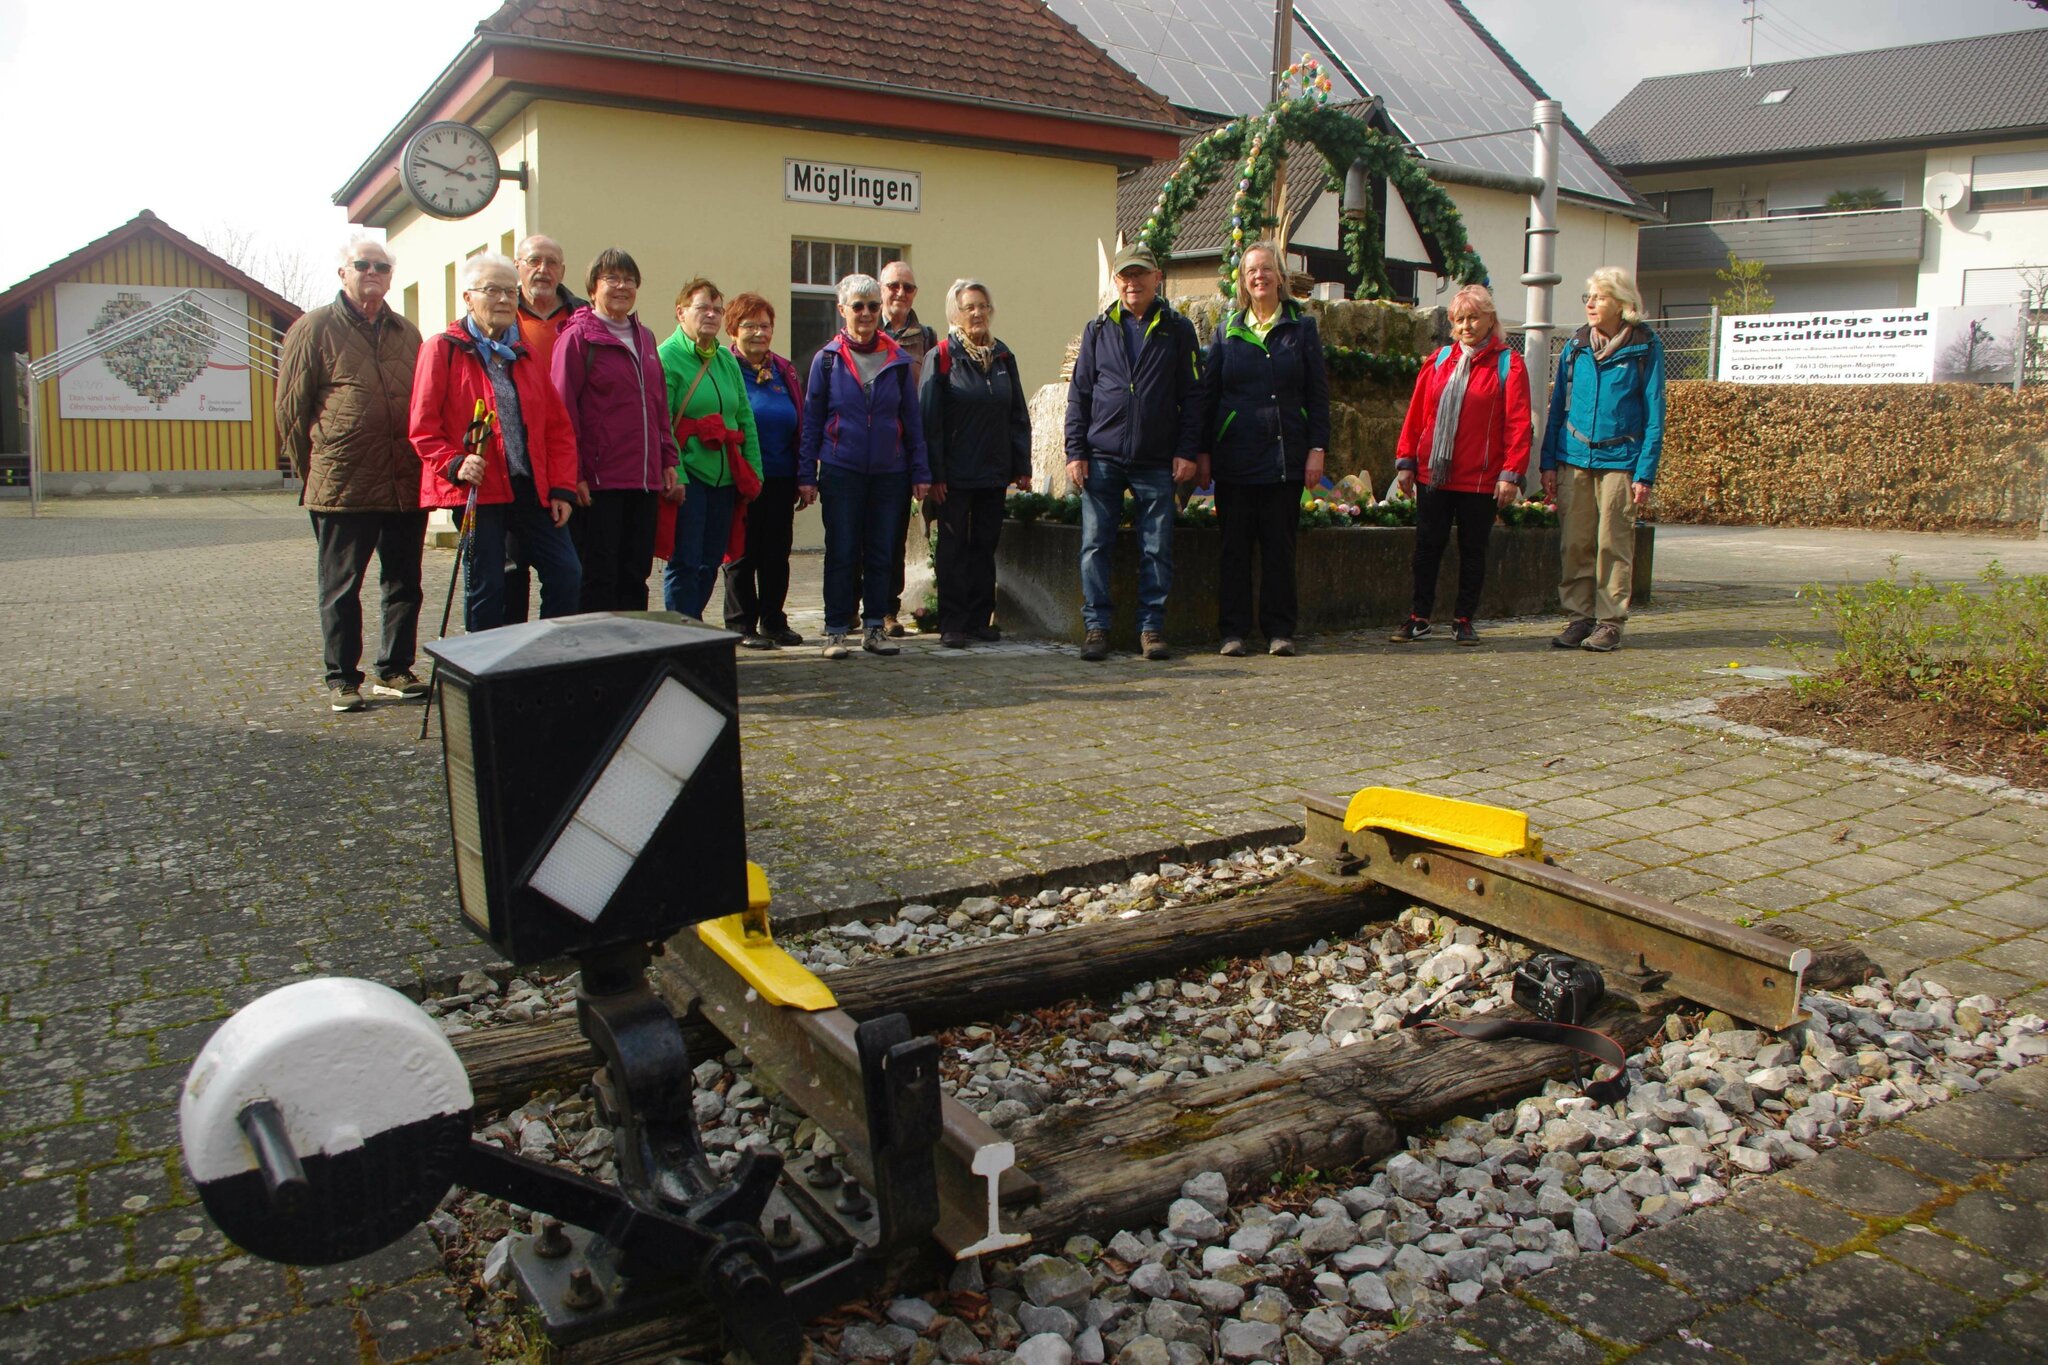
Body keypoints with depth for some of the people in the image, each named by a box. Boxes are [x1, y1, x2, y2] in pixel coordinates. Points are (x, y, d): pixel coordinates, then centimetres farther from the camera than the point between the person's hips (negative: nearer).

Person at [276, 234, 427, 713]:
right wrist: (313, 472, 0)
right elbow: (291, 407, 0)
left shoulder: (407, 334, 15)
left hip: (407, 488, 4)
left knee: (404, 584, 10)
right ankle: (342, 679, 13)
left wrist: (426, 468, 12)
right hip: (343, 489, -4)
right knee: (341, 588, 5)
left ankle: (394, 670, 22)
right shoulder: (316, 328, 1)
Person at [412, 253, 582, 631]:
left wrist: (562, 488, 3)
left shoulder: (524, 354, 15)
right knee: (486, 586, -1)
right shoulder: (443, 349, 1)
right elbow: (423, 428, -4)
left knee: (566, 574, -1)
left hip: (531, 488, 5)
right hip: (477, 490, -4)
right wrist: (455, 465, -19)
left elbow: (558, 426, 12)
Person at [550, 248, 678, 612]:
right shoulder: (578, 336, -4)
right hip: (598, 482, -6)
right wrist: (573, 473, -14)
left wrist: (668, 459, 13)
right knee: (599, 577, -2)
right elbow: (563, 410, -9)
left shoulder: (644, 337, 16)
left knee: (636, 573, 10)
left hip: (645, 480, 7)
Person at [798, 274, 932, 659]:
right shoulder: (827, 359, 1)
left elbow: (912, 419, 9)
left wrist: (920, 472, 5)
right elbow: (811, 421, 3)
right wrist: (806, 475, -2)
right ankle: (836, 630, 9)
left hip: (889, 472, 2)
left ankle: (874, 627, 17)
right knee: (841, 554, 1)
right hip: (841, 472, -2)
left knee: (881, 553, 7)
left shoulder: (897, 359, 5)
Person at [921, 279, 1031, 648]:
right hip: (955, 475, -4)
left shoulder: (1003, 357, 11)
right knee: (954, 549, 1)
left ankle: (980, 619, 17)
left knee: (985, 548, 9)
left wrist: (1022, 466, 5)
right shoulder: (941, 357, -3)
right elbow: (929, 419, -7)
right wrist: (934, 473, -13)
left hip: (994, 473, 4)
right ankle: (952, 624, 5)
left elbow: (1019, 416, 12)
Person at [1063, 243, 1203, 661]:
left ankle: (1151, 627, 11)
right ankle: (1096, 627, 6)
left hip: (1157, 462, -1)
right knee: (1095, 545, -1)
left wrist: (1186, 451, -3)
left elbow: (1191, 396, 6)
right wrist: (1075, 451, 1)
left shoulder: (1178, 330, 6)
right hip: (1102, 457, 1)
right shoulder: (1098, 329, 9)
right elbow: (1079, 394, 9)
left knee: (1157, 549, 2)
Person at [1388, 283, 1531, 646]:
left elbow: (1518, 423, -5)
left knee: (1473, 550, 7)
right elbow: (1416, 413, 10)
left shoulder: (1508, 364, 0)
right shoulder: (1438, 360, 10)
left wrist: (1511, 473, -12)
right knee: (1427, 547, 6)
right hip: (1433, 475, 3)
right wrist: (1406, 461, 5)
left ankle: (1463, 620, 17)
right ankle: (1419, 617, 15)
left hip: (1480, 478, -2)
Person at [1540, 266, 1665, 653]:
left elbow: (1653, 414, 0)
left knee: (1614, 544, 0)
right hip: (1574, 458, 3)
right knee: (1576, 544, 2)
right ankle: (1579, 617, 12)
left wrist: (1645, 474, -7)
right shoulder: (1575, 345, 9)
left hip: (1619, 461, -3)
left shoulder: (1645, 348, 0)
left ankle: (1610, 622, 8)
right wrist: (1549, 462, 6)